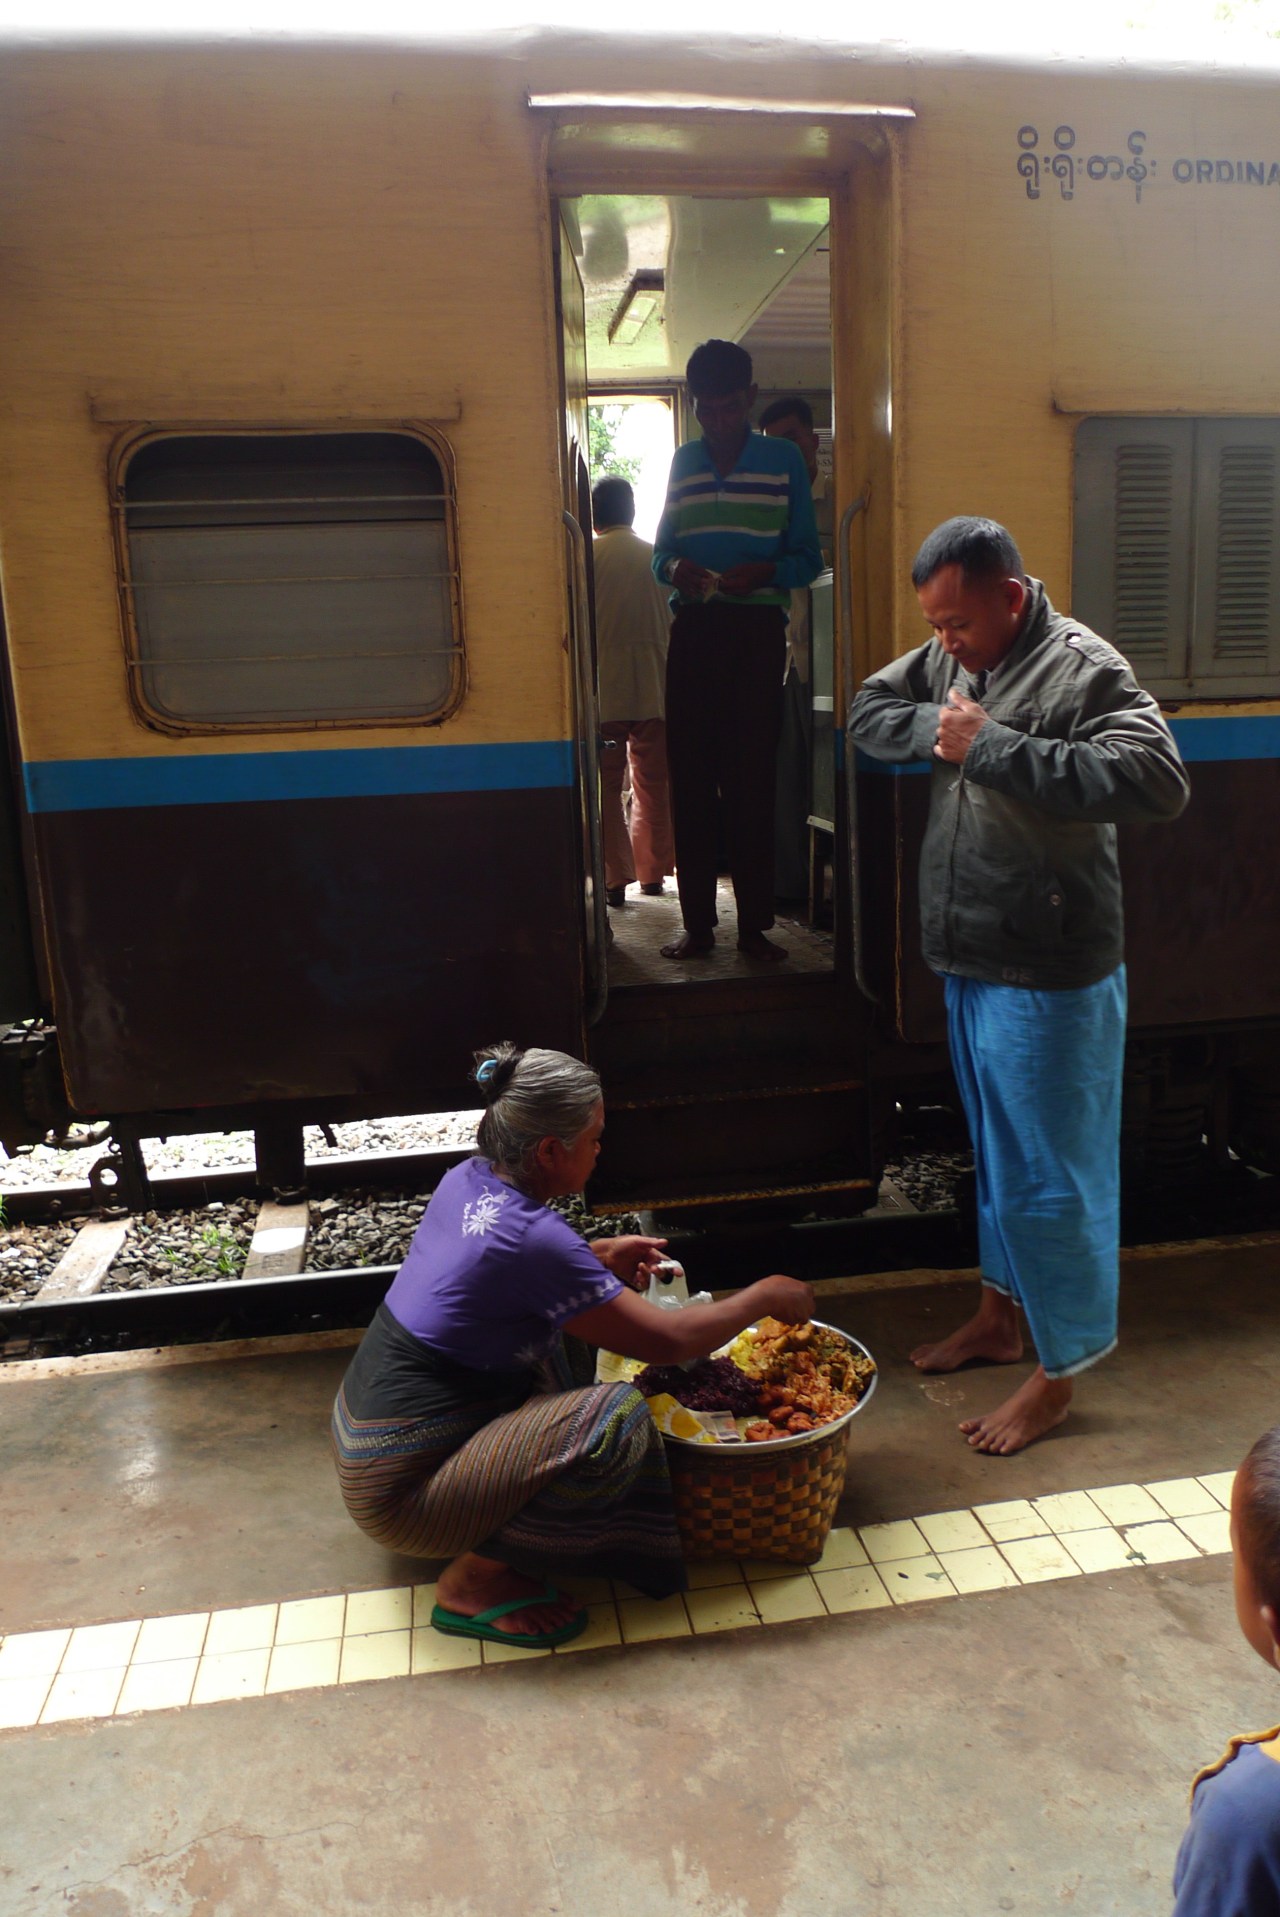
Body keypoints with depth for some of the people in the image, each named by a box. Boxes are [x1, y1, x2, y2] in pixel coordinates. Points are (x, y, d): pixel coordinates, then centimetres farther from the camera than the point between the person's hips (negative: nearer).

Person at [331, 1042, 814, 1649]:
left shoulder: (467, 1180, -1)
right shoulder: (533, 1238, -26)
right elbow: (667, 1340, -17)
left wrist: (601, 1258, 10)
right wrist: (766, 1296, -2)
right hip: (399, 1494, -9)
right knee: (619, 1420, -23)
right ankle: (474, 1582, -3)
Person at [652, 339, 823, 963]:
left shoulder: (784, 460, 7)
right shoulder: (683, 461, 15)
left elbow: (808, 558, 4)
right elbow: (661, 549, 17)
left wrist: (763, 571, -16)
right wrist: (675, 568, -7)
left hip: (758, 629, -2)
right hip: (693, 628, 3)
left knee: (752, 777, -5)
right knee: (690, 777, -2)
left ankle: (755, 925, 0)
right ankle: (697, 923, 3)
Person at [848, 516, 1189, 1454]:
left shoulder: (1082, 667, -18)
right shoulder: (953, 656, 7)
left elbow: (1156, 780, -31)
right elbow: (870, 713, 13)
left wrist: (992, 747, -30)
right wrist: (937, 729, -8)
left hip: (1049, 978, -8)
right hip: (971, 963, 8)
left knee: (1050, 1173, 3)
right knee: (995, 1154, 21)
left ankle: (1057, 1375, 20)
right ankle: (1001, 1315, 40)